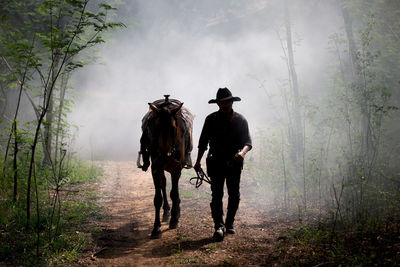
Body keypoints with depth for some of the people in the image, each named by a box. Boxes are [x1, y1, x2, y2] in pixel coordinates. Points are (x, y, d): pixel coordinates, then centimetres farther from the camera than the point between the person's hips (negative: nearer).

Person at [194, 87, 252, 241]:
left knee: (234, 195, 7)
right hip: (215, 162, -1)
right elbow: (203, 142, 8)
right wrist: (198, 161, 4)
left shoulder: (240, 120, 1)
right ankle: (219, 226, -11)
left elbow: (247, 142, -5)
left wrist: (242, 152, -27)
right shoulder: (211, 119, 2)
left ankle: (229, 223, 22)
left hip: (234, 162, 1)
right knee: (216, 194, -9)